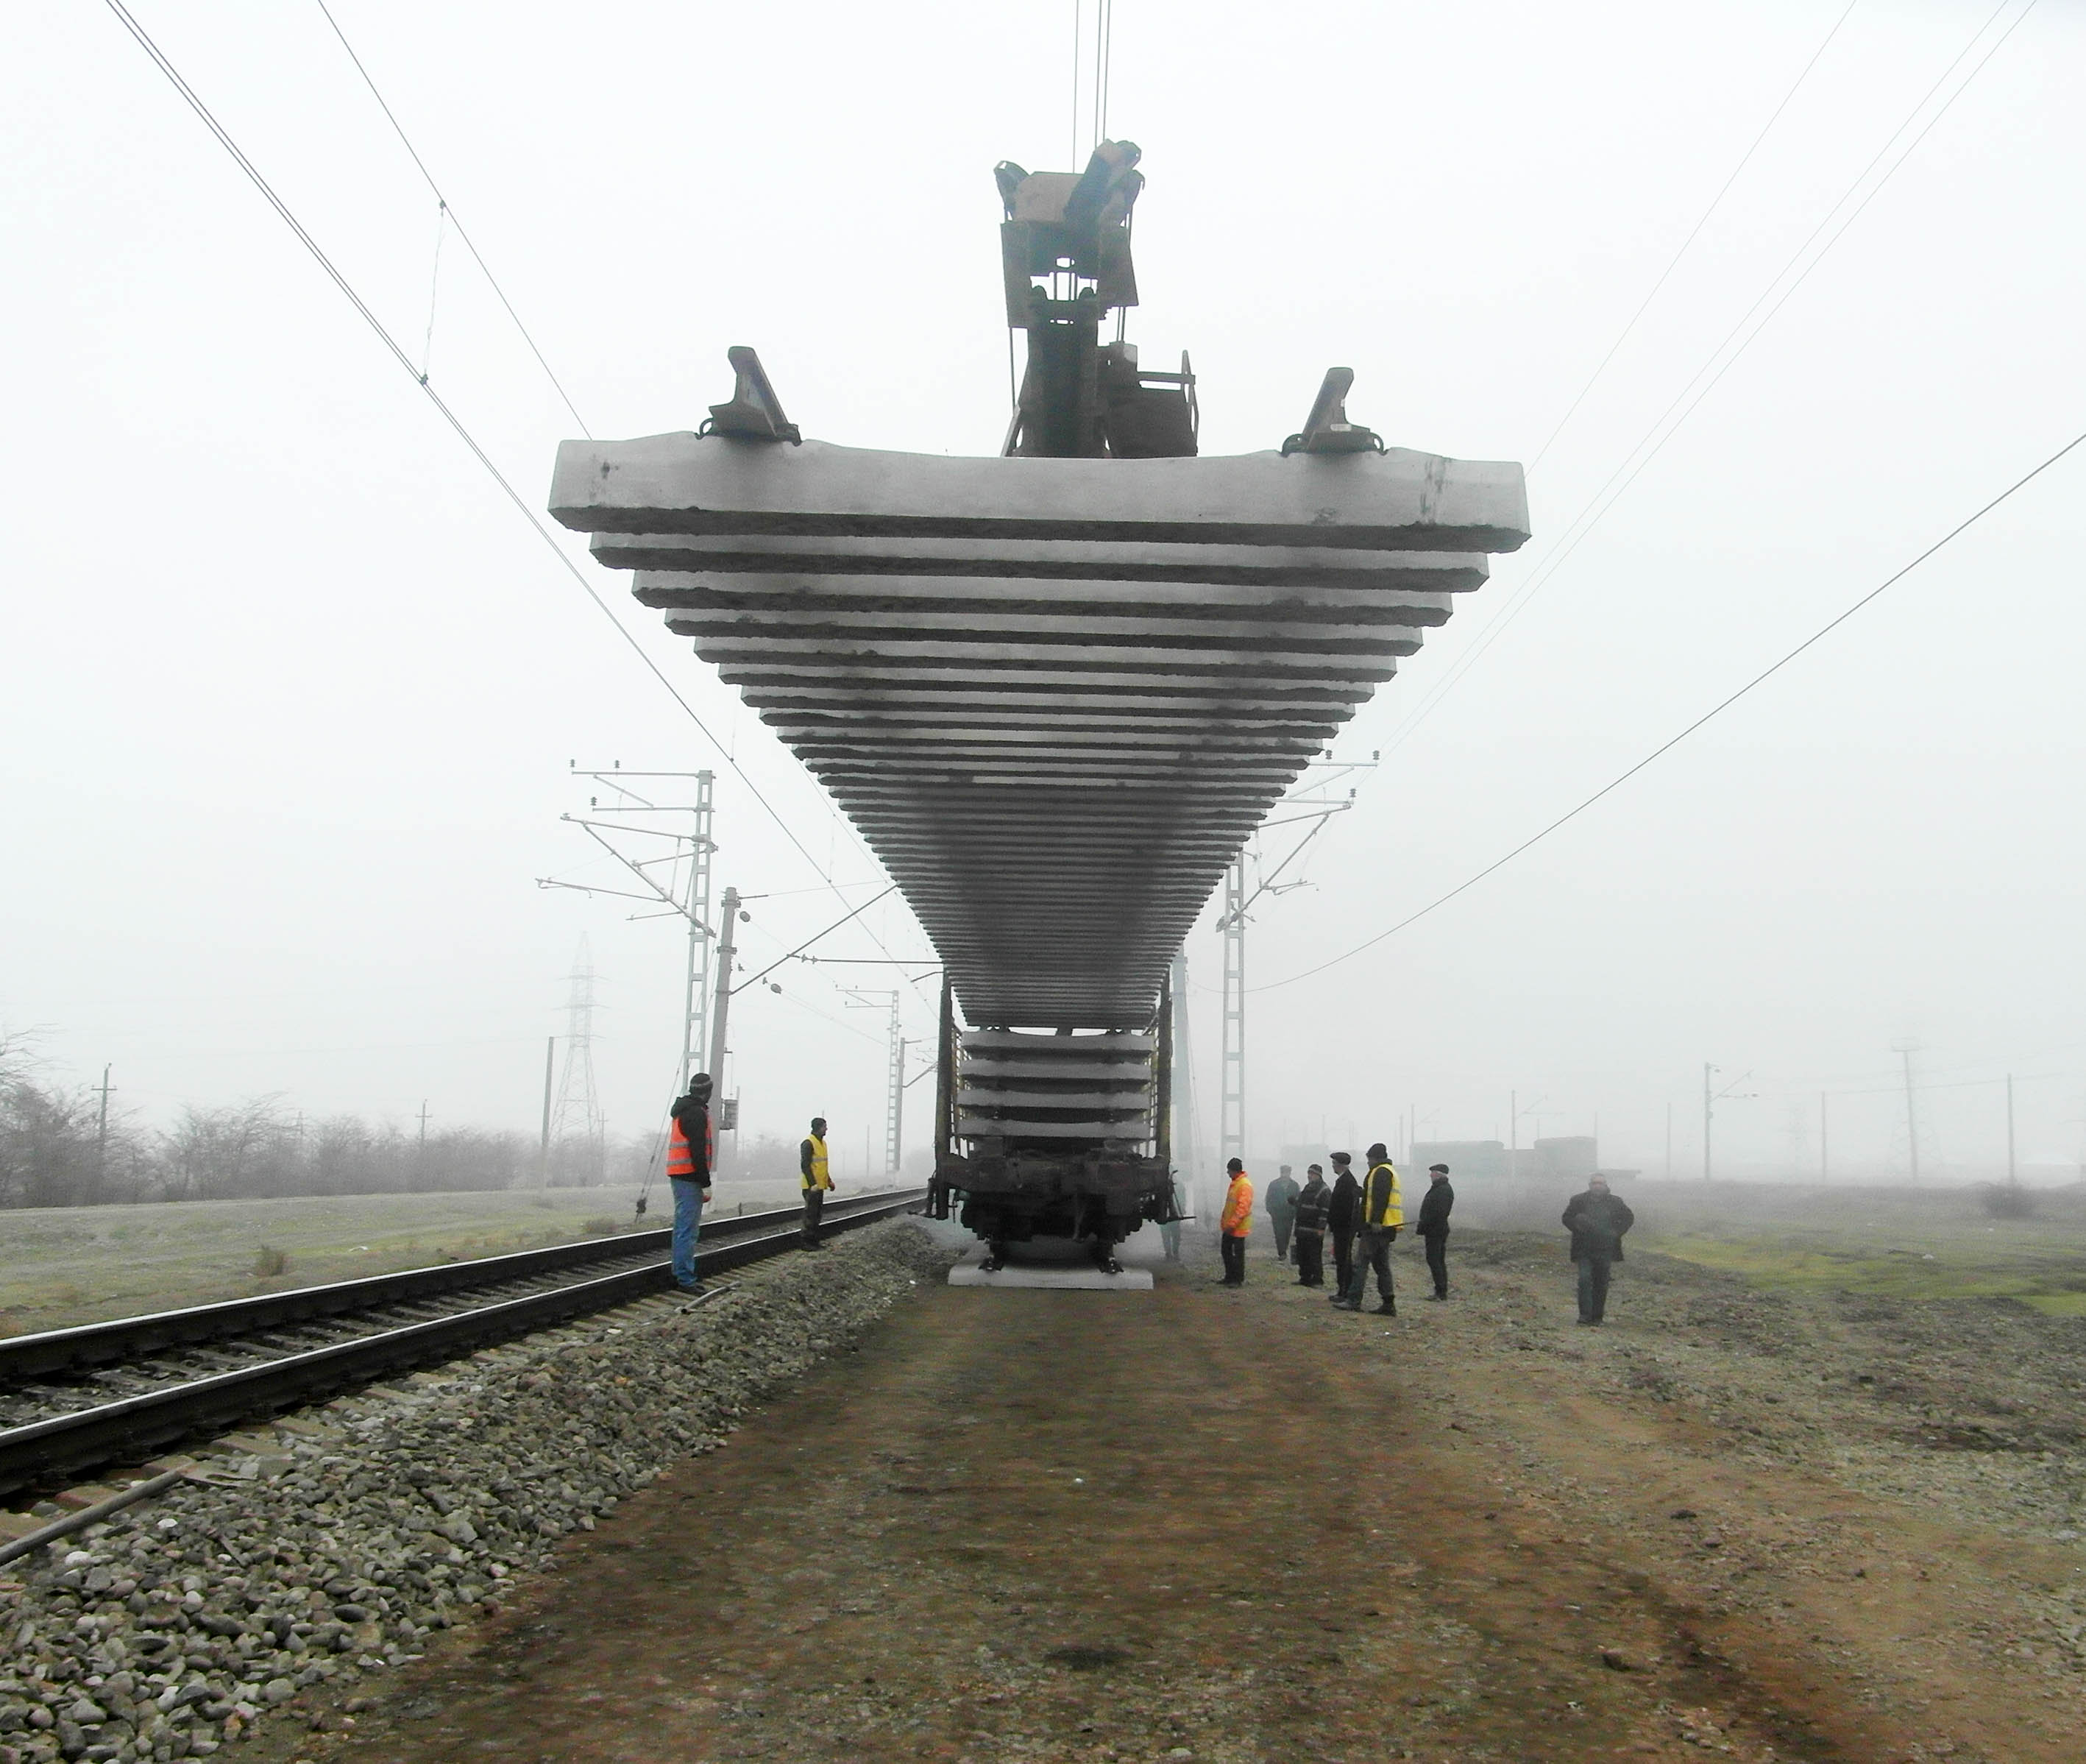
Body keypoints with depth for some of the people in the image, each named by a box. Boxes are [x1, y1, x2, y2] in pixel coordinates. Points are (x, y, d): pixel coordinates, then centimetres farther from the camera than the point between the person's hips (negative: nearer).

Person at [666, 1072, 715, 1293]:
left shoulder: (682, 1111, 19)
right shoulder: (696, 1113, -13)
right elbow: (698, 1151, -19)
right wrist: (706, 1184, -17)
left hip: (678, 1176, 10)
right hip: (689, 1177, -10)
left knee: (683, 1226, 16)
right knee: (688, 1228, -10)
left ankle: (680, 1274, 22)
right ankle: (685, 1278, -10)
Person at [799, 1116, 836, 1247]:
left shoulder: (822, 1142, 15)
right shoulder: (808, 1143, -15)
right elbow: (805, 1165, -19)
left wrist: (829, 1181, 19)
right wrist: (813, 1184, -23)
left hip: (820, 1186, 9)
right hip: (812, 1187, -9)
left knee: (817, 1213, 13)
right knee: (810, 1214, -6)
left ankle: (814, 1241, 19)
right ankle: (807, 1242, -1)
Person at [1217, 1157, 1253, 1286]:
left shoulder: (1245, 1185, -20)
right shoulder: (1234, 1183, 11)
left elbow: (1243, 1207, -24)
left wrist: (1232, 1224, -24)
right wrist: (1224, 1222, 20)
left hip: (1239, 1227, -10)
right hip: (1228, 1226, 10)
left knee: (1238, 1253, 0)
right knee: (1226, 1250, 15)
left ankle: (1239, 1279, 10)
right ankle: (1229, 1277, 25)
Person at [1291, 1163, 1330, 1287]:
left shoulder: (1324, 1191, -9)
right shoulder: (1307, 1188, 19)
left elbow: (1325, 1211, -15)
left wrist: (1321, 1228, -20)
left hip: (1314, 1231, -9)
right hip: (1302, 1230, 9)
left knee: (1315, 1256, -5)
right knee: (1302, 1255, 12)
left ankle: (1317, 1280, 1)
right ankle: (1304, 1278, 20)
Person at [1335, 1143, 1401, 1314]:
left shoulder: (1381, 1172, -9)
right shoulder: (1390, 1172, 23)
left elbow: (1381, 1198, -20)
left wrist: (1376, 1221, -25)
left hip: (1376, 1227, -10)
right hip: (1386, 1228, 10)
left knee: (1361, 1263, -8)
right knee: (1382, 1266, 11)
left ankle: (1353, 1300, -9)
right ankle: (1388, 1304, 9)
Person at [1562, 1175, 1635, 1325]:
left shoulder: (1615, 1202, 3)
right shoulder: (1578, 1201, 0)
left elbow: (1629, 1218, 14)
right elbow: (1567, 1218, 9)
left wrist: (1617, 1232, 2)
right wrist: (1578, 1229, -8)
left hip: (1605, 1250, 1)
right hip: (1584, 1249, -1)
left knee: (1601, 1284, 7)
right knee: (1585, 1280, -13)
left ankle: (1598, 1316, 15)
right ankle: (1585, 1315, -11)